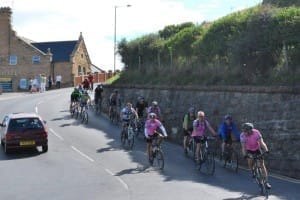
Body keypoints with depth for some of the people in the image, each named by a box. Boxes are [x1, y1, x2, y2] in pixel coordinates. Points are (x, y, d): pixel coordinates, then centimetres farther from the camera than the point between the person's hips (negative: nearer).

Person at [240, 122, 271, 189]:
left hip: (257, 149, -1)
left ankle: (266, 182, -3)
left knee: (262, 164, -6)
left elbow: (261, 142, -36)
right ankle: (253, 172, 13)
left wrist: (266, 150, -51)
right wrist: (244, 155, -48)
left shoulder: (256, 132, -29)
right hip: (249, 150, 1)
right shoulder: (242, 135, -27)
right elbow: (243, 146, -32)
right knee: (250, 162, -20)